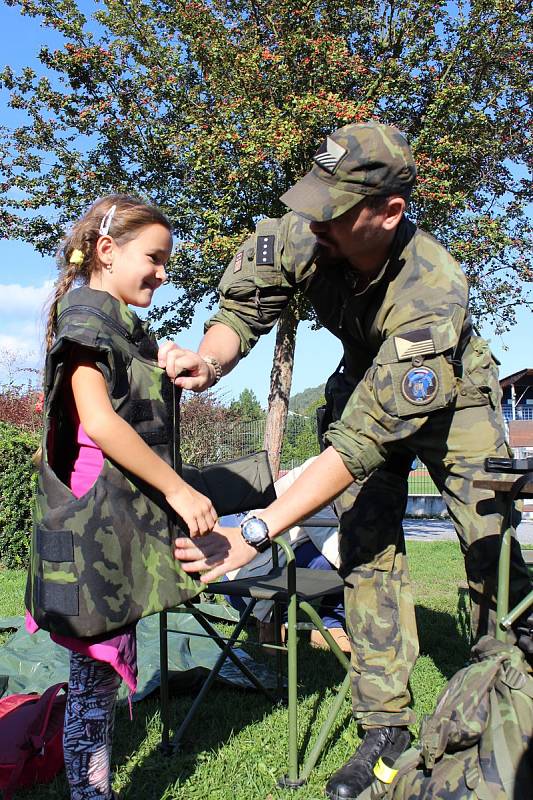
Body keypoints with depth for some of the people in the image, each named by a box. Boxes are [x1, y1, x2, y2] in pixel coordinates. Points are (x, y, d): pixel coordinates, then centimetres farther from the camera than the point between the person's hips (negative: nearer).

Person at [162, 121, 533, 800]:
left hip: (450, 399, -3)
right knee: (366, 550, -5)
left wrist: (255, 533, -45)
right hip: (367, 389, 4)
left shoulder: (435, 295, -41)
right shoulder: (299, 235, -27)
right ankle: (385, 729, 7)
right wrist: (207, 362, -39)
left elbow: (361, 441, -43)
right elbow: (241, 310, -14)